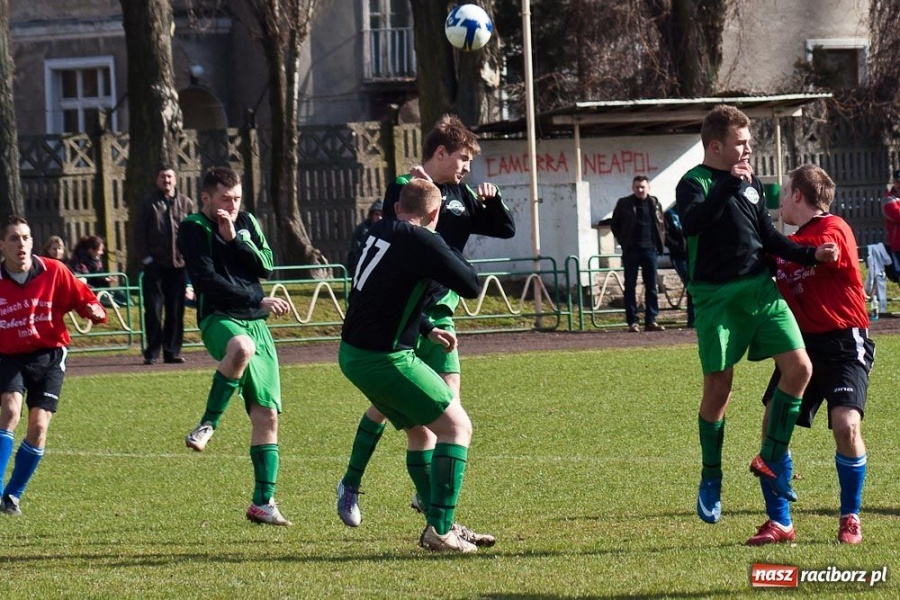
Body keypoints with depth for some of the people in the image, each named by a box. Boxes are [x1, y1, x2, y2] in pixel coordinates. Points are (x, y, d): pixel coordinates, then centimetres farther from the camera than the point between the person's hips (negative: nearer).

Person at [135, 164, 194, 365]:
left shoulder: (185, 203, 8)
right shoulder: (148, 203, 4)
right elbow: (139, 233, 3)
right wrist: (146, 257, -6)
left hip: (179, 265, 2)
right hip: (155, 264, -2)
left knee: (176, 310, 5)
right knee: (153, 309, -4)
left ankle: (172, 351, 11)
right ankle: (152, 352, 0)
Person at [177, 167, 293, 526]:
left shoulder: (246, 223, 15)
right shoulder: (194, 228, -3)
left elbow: (266, 267, 4)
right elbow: (208, 280, -12)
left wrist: (234, 238, -8)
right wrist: (259, 301, -14)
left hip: (255, 322, 6)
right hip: (218, 318, -6)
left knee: (267, 415, -1)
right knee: (241, 347, -43)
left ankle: (263, 503, 5)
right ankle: (209, 424, -25)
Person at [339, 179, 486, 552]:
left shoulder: (380, 232, 11)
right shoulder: (422, 242, -15)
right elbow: (471, 286, -10)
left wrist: (427, 330, 26)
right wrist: (447, 254, 5)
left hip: (352, 354, 9)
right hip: (385, 359, -9)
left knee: (421, 430, 22)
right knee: (457, 426, -2)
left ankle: (438, 525, 25)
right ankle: (439, 529, -10)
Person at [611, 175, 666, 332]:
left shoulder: (655, 203, 9)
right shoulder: (624, 204, 2)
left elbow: (662, 224, 17)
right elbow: (615, 225, 8)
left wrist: (660, 242, 5)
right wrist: (623, 241, -1)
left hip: (649, 249, 2)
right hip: (631, 250, -2)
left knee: (652, 287, 3)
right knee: (630, 286, -1)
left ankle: (651, 320, 7)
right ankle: (632, 322, 1)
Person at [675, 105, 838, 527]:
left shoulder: (751, 183, 14)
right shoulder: (695, 184, -7)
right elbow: (691, 223, -28)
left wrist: (811, 255, 7)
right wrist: (729, 185, -30)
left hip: (760, 290, 6)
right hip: (716, 297, -6)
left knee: (799, 367, -7)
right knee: (718, 388, -1)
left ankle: (770, 459, 6)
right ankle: (710, 480, 14)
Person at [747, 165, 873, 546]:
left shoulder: (834, 231, -9)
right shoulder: (792, 243, 17)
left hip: (844, 342, -8)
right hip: (804, 342, 8)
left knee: (846, 425, -21)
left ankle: (850, 519, -2)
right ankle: (779, 523, 2)